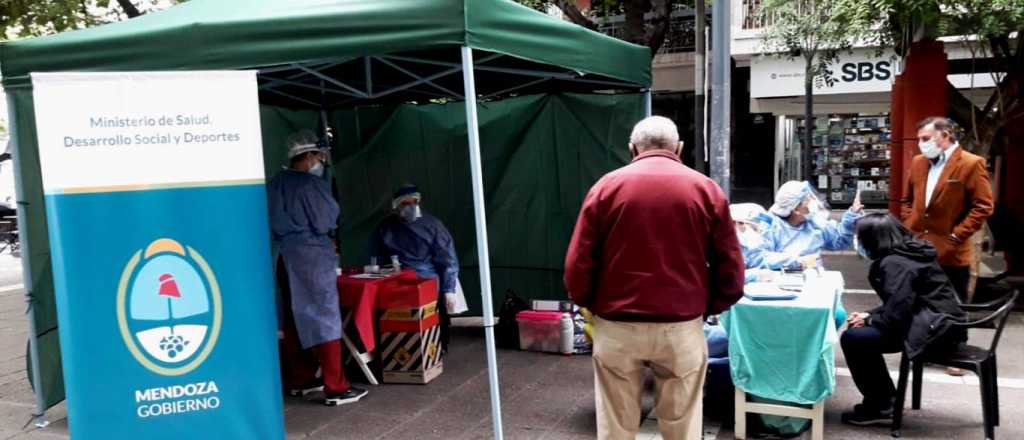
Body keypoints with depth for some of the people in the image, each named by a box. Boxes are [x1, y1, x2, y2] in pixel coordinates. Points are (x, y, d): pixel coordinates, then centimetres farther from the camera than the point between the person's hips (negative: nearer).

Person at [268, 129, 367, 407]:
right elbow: (327, 222, -9)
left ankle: (300, 380, 25)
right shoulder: (313, 184, -14)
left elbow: (273, 225, 12)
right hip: (313, 256, -7)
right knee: (324, 318, -3)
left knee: (294, 320, 14)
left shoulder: (276, 185, 7)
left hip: (285, 257, 7)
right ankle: (335, 388, -1)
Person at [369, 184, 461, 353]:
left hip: (429, 279, -2)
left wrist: (449, 290, -11)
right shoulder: (386, 227, 12)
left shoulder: (432, 224, 5)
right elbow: (375, 258, 18)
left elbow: (448, 259, 0)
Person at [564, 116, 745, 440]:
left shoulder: (606, 186, -1)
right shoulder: (707, 190, 2)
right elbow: (730, 269, 0)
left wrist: (591, 305, 12)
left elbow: (578, 265, -4)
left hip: (617, 327, 0)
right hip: (682, 327, 1)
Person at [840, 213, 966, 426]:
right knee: (862, 332, 15)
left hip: (934, 329, -11)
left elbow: (895, 316, -23)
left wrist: (869, 320, -4)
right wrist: (869, 315, 7)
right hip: (937, 322, 11)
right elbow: (900, 304, 19)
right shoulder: (909, 252, 13)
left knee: (852, 338, -13)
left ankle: (880, 408, 1)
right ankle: (885, 400, 20)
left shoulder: (895, 263, -18)